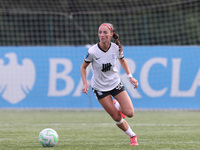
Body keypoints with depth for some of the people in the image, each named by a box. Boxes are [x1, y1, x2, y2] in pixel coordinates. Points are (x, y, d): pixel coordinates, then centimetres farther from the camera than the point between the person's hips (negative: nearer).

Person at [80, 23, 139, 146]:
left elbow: (122, 61, 9)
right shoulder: (92, 51, -21)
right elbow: (83, 67, -5)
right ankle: (132, 136, 20)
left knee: (130, 113, -9)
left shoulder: (116, 48, -13)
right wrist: (85, 83, -18)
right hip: (100, 88, -2)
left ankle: (116, 105, 25)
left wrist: (130, 76, 1)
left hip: (115, 83, 2)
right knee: (117, 118, -5)